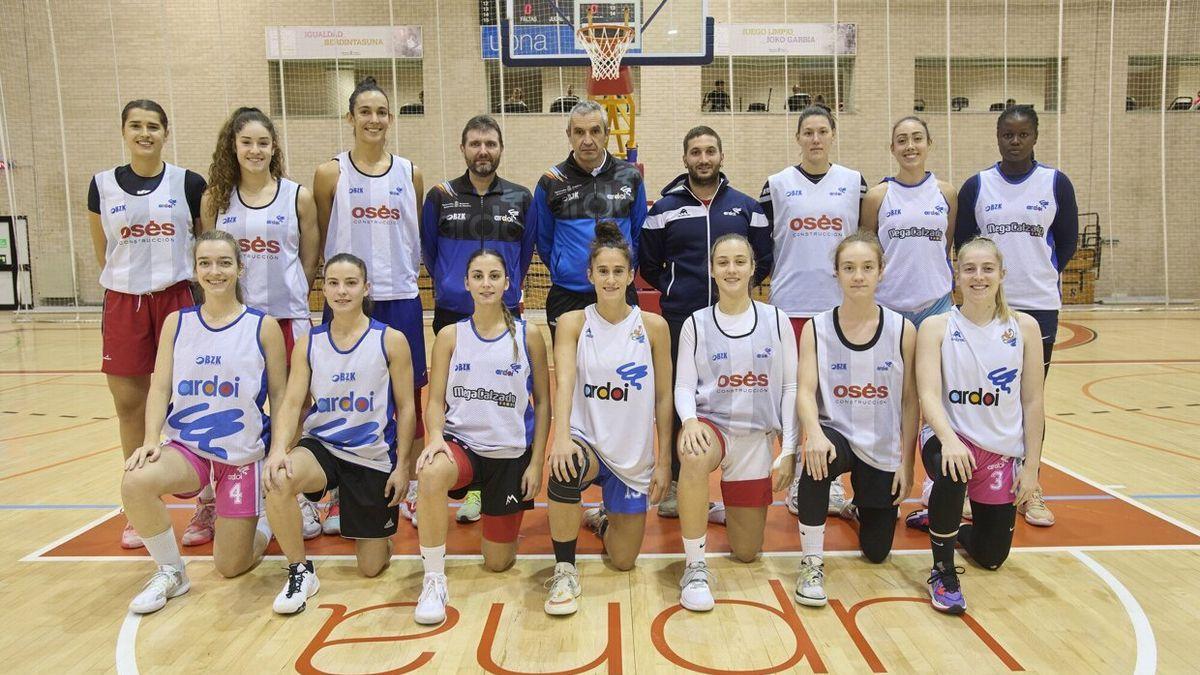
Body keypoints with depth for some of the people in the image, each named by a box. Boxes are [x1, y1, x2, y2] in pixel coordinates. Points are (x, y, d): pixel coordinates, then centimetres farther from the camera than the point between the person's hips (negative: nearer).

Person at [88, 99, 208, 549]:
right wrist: (129, 277, 14)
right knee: (129, 406, 6)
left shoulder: (188, 183, 0)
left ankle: (205, 503, 10)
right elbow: (102, 253, 14)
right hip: (123, 304, 3)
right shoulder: (102, 185, 5)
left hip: (178, 299, -2)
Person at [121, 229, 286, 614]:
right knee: (135, 482, -32)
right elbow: (160, 388, -1)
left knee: (231, 568, 1)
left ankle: (266, 519, 36)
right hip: (186, 445, 2)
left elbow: (279, 396, -2)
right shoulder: (177, 323, 3)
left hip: (243, 454, -2)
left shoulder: (263, 326, -4)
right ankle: (171, 573, -5)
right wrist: (151, 441, -17)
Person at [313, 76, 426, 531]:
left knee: (407, 394, 7)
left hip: (401, 299, 2)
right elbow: (321, 241, 4)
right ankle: (340, 495, 20)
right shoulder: (331, 173, 1)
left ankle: (410, 489, 21)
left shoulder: (410, 174, 6)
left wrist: (405, 273, 6)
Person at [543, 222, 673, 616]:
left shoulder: (653, 326, -4)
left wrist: (663, 461, -2)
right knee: (565, 469, -39)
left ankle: (604, 519, 42)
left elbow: (663, 398, 0)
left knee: (623, 561, 4)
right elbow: (565, 380, -20)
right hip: (586, 440, -1)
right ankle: (564, 570, -15)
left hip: (633, 453, 2)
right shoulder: (573, 323, -5)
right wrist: (562, 436, -37)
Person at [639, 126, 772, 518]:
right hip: (679, 322, 0)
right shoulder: (664, 209, 6)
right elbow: (648, 265, 10)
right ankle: (676, 484, 18)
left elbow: (764, 260, 14)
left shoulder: (746, 207, 9)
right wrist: (674, 290, 3)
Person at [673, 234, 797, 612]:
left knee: (746, 552, 8)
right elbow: (684, 386, -3)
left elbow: (790, 388, 1)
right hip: (710, 425, -2)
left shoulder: (776, 320, 0)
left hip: (757, 439, 2)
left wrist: (789, 450, -5)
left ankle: (727, 507, 44)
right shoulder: (696, 325, -2)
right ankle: (695, 567, -24)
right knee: (694, 457, -42)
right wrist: (690, 420, -25)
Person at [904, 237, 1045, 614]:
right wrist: (949, 439, -35)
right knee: (953, 470, -39)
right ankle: (943, 573, -16)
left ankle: (939, 521, 41)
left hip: (1003, 449, 3)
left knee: (990, 556, 7)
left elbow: (1033, 402, 1)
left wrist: (1031, 464, -1)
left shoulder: (1024, 327, -1)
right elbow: (929, 394, -18)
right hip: (950, 438, -3)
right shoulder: (936, 327, -7)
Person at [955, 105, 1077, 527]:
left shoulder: (1056, 184, 3)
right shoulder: (976, 186, 2)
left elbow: (1068, 242, 9)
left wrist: (1039, 276, 7)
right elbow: (962, 242, 6)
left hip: (1040, 306, 0)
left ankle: (1029, 489, 18)